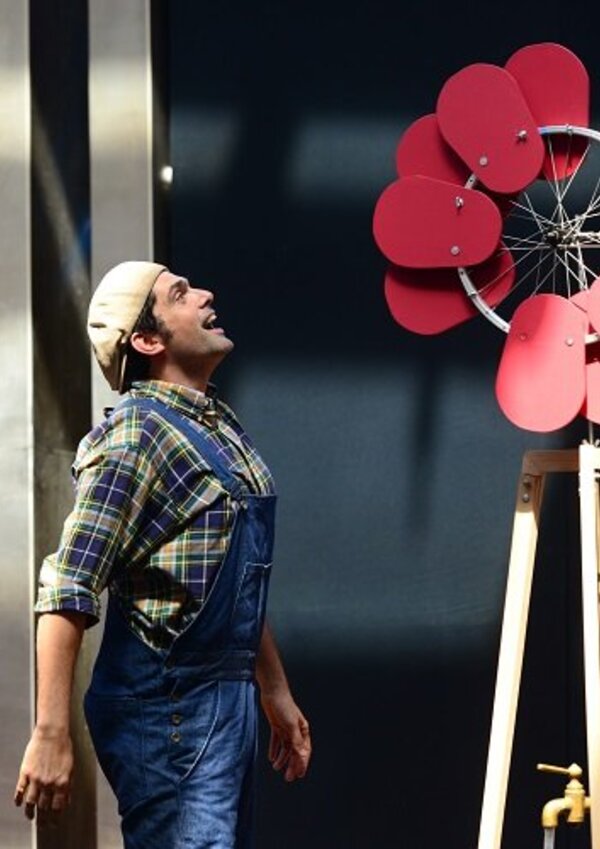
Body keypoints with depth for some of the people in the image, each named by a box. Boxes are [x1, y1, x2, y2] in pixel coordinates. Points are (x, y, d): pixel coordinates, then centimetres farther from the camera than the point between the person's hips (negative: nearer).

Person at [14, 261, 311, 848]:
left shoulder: (219, 426, 14)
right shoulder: (137, 435, -14)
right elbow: (66, 594, -21)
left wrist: (275, 690, 25)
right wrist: (50, 735, -27)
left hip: (229, 702, 9)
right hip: (168, 711, -9)